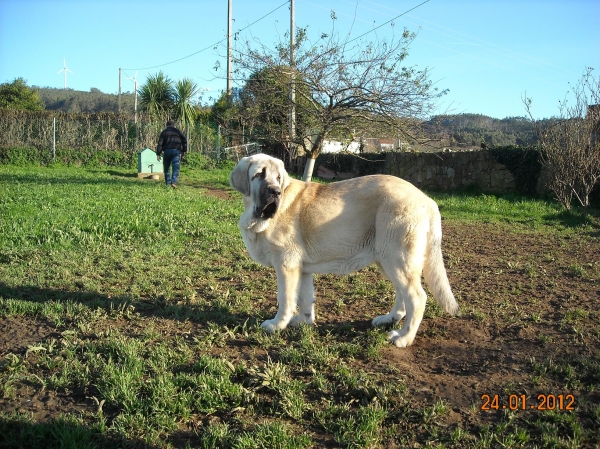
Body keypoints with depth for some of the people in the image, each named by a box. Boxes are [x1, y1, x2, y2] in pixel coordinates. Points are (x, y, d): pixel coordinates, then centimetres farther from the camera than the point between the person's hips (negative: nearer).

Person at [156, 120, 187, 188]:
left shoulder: (164, 132, 9)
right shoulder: (177, 131, 12)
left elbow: (160, 143, 1)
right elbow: (184, 140, 5)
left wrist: (158, 153, 1)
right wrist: (184, 150, 9)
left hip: (167, 151, 0)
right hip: (176, 151, 0)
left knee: (166, 168, 14)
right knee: (176, 168, -7)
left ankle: (168, 183, 14)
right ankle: (174, 182, -24)